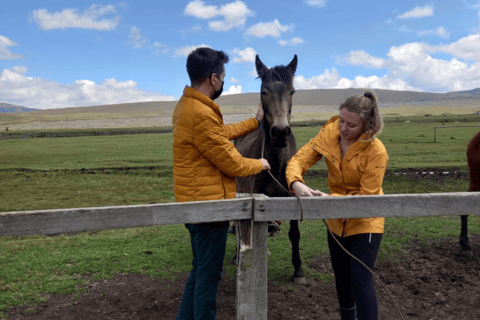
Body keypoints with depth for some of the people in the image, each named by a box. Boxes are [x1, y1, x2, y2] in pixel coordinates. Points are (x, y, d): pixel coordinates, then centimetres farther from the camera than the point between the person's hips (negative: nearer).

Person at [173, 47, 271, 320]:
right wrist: (259, 164, 2)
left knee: (200, 270, 23)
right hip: (209, 204, -10)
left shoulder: (186, 105, 9)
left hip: (195, 202, 10)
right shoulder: (201, 114, -24)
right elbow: (231, 162, -17)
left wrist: (255, 121, 27)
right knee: (209, 275, 5)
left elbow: (221, 133, 20)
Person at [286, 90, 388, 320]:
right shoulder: (329, 133, -12)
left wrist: (331, 198, -39)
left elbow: (366, 196, -25)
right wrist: (296, 183, -38)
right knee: (341, 277, 20)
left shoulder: (376, 152, -26)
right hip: (336, 221, 5)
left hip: (364, 221, -5)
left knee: (361, 279, -9)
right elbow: (299, 159, -16)